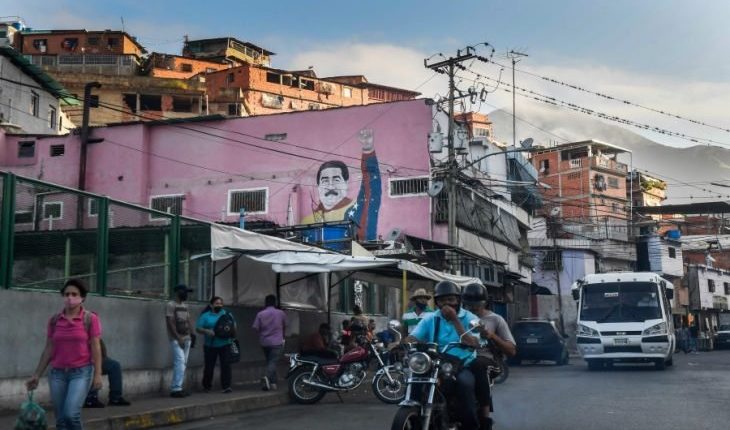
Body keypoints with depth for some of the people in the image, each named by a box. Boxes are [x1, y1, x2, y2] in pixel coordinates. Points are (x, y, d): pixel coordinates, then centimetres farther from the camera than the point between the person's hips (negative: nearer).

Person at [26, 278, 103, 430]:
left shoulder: (90, 319, -4)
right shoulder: (54, 320, 6)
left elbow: (95, 348, -4)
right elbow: (48, 349, 10)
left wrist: (98, 374, -8)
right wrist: (37, 375, 9)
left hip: (81, 372, -4)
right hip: (58, 373, 4)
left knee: (71, 414, -20)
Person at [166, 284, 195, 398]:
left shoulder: (185, 305, 17)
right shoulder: (171, 305, -7)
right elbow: (170, 323, -13)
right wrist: (178, 338, -17)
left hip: (186, 338, 8)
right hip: (176, 339, -8)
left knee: (183, 363, 6)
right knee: (180, 362, -16)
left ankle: (178, 388, 9)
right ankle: (176, 389, -15)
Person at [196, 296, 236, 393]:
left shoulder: (227, 314, 11)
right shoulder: (205, 315, 3)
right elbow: (198, 328, -2)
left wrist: (233, 333, -9)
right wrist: (207, 331, -20)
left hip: (224, 344, 1)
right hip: (210, 345, -1)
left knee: (226, 365, -9)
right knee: (209, 366, 6)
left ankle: (226, 386, -5)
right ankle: (206, 386, 23)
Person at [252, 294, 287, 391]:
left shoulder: (260, 314, -3)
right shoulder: (281, 313, -2)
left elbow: (255, 327, -7)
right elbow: (285, 326, 12)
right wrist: (282, 335, 32)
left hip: (264, 342, 3)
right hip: (277, 342, -3)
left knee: (269, 361, 16)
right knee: (273, 362, -8)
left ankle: (274, 382, 17)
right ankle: (267, 377, -33)